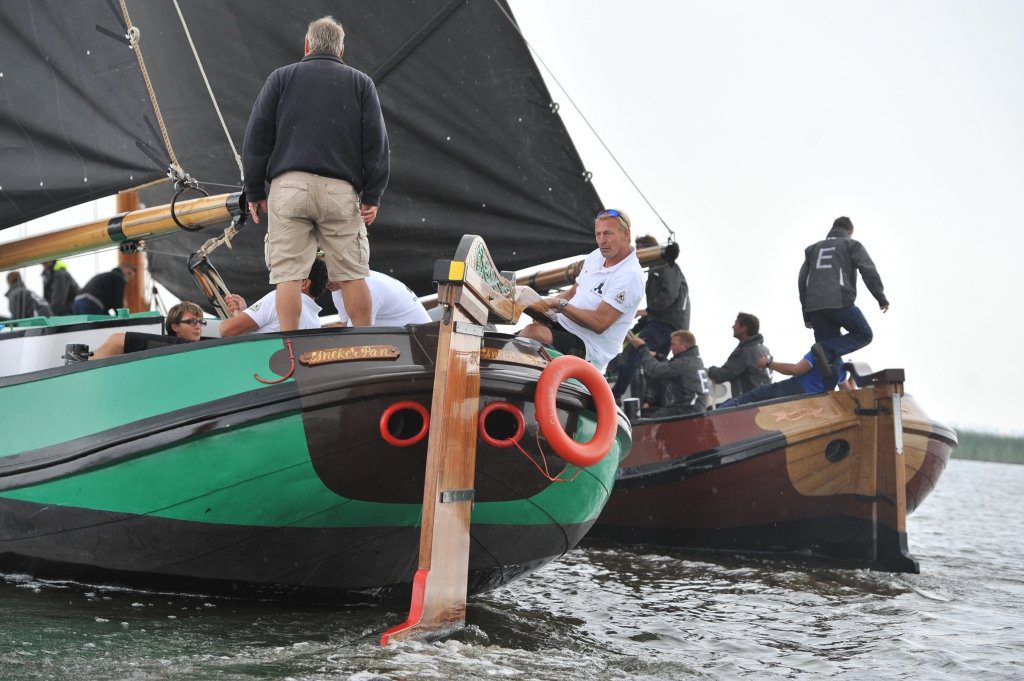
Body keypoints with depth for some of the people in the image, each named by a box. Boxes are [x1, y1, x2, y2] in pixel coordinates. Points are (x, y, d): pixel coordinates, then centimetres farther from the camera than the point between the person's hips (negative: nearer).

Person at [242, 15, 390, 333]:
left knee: (288, 273, 0)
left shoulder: (281, 77, 13)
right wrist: (372, 196, 6)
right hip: (341, 189, 1)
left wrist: (254, 191, 12)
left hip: (289, 185, 0)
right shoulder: (361, 83, 15)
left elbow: (257, 137, 8)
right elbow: (376, 142, 7)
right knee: (352, 273, 6)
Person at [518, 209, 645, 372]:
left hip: (589, 349, -9)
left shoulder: (630, 276, -16)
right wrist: (546, 303, 0)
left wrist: (560, 304, -20)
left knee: (532, 332, -30)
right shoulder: (596, 256, 11)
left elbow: (599, 323, -22)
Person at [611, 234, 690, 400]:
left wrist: (647, 311, -15)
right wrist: (633, 331, 22)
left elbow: (670, 294, -18)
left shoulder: (667, 267, -1)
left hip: (668, 323, -11)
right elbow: (655, 309, 30)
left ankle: (615, 395, -28)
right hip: (661, 323, 11)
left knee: (631, 352, -20)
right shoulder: (655, 271, 29)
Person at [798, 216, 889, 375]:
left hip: (814, 306, 5)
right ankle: (825, 349, -13)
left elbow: (802, 280, 21)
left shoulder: (814, 248, 27)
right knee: (864, 334, 9)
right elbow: (869, 272, -1)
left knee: (829, 352, 10)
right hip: (839, 302, -5)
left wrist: (807, 314, 22)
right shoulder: (852, 245, 13)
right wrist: (881, 298, 5)